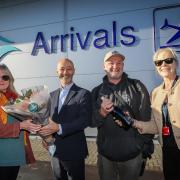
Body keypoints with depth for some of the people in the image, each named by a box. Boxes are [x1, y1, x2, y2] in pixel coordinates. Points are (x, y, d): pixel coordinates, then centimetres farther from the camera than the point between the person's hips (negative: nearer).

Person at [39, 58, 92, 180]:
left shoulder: (83, 94, -9)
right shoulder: (53, 95, 9)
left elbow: (85, 120, -19)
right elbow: (50, 118, 13)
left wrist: (59, 128, -25)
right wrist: (46, 134, -5)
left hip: (74, 152, -5)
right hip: (55, 150, 5)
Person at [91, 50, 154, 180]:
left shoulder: (137, 87, -2)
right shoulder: (97, 91, 2)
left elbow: (147, 118, 0)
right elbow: (91, 121, 1)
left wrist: (146, 145, -2)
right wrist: (102, 113, -18)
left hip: (133, 154, -1)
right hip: (106, 154, 1)